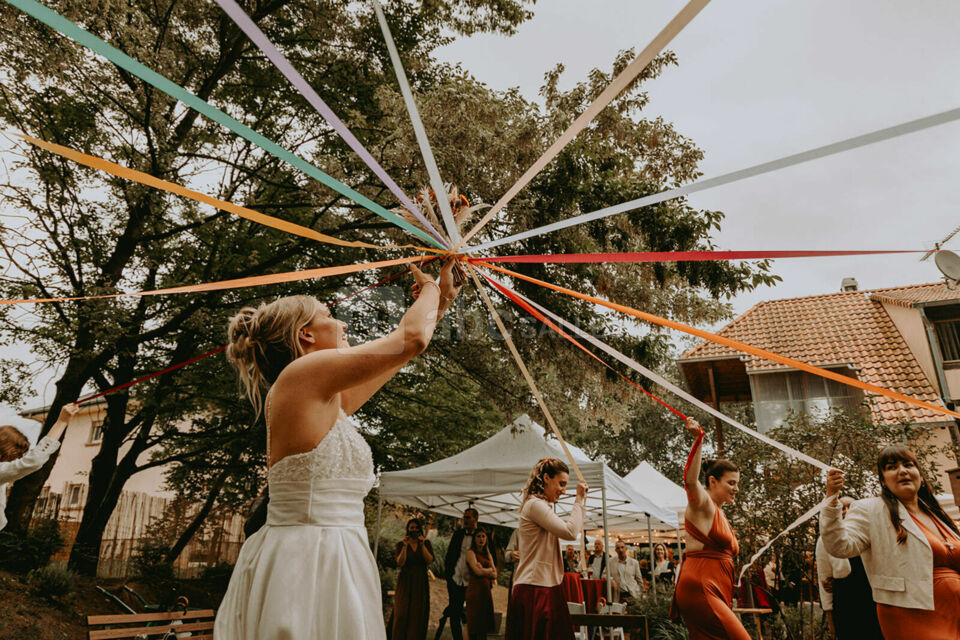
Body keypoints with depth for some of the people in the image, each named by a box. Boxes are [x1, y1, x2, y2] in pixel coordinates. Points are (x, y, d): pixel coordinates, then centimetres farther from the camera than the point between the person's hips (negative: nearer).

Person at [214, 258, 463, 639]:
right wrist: (429, 290, 8)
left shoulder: (328, 401, 13)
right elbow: (412, 338, -12)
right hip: (309, 563, -9)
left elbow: (397, 353, 25)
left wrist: (440, 302, 28)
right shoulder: (302, 374, -13)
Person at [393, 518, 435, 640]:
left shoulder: (426, 543, 7)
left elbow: (429, 560, -7)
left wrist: (422, 545, -17)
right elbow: (400, 563, -9)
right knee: (402, 614, -7)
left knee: (418, 615, -2)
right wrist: (405, 546, -19)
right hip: (405, 583, -1)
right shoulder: (400, 544, 4)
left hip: (420, 584, 1)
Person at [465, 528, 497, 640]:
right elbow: (477, 571, -13)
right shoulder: (471, 552, -1)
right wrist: (489, 570, 3)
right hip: (475, 589, -6)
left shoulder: (488, 555, 18)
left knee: (484, 624, 6)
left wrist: (483, 570, -5)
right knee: (475, 623, -5)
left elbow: (495, 575, 10)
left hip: (487, 590, 6)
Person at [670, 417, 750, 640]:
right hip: (698, 588, -9)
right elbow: (690, 479, -28)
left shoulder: (720, 514, 24)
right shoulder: (702, 503, -4)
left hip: (715, 593, 9)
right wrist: (697, 439, -41)